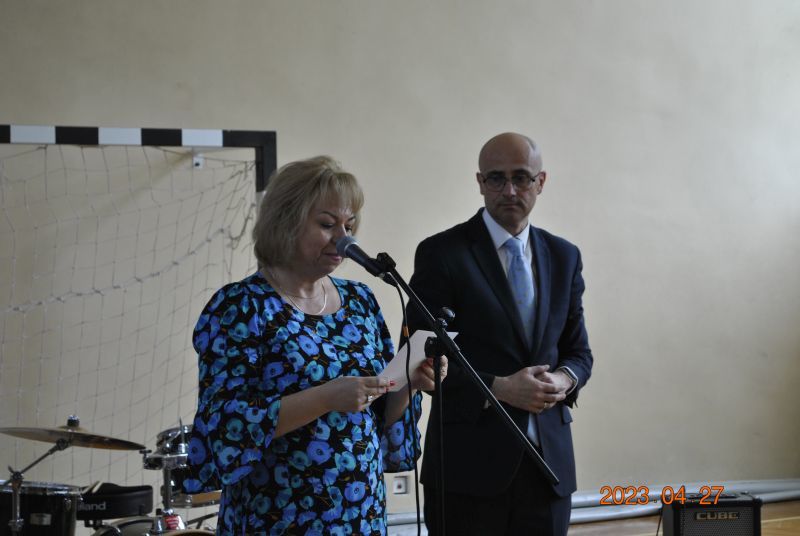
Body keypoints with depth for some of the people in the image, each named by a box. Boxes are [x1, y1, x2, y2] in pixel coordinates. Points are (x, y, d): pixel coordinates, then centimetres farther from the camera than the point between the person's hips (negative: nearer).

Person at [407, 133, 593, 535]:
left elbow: (578, 350, 16)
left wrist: (564, 379, -7)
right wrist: (498, 388, -17)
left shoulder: (563, 257, 11)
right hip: (469, 463, -4)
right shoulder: (442, 253, -4)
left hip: (548, 458, 4)